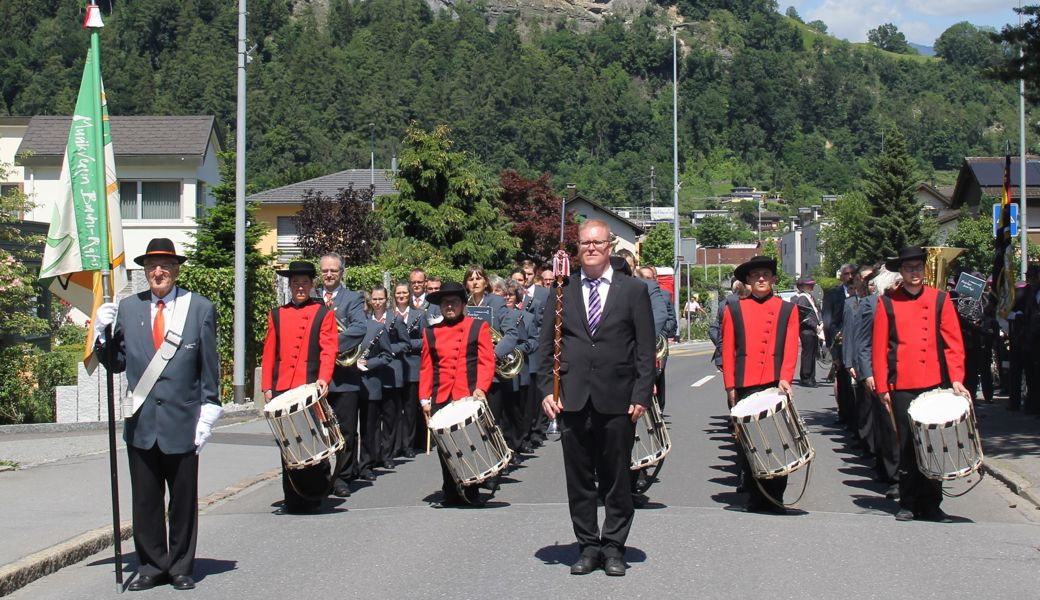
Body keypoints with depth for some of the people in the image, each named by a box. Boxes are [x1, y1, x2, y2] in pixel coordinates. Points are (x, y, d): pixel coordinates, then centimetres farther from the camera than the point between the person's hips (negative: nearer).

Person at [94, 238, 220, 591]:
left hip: (183, 422, -2)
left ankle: (181, 568, 18)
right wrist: (103, 334, -7)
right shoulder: (127, 309, 7)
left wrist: (208, 414, -4)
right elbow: (116, 364, 9)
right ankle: (151, 566, 18)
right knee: (145, 502, 7)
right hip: (141, 423, 2)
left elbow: (209, 367, 1)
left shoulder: (200, 309, 2)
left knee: (183, 501, 7)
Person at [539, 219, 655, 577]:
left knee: (616, 480, 4)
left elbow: (646, 349, 2)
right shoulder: (563, 292, 9)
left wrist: (641, 396, -6)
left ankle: (614, 547, 14)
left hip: (617, 400, -2)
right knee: (579, 480, 6)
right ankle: (588, 547, 16)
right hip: (573, 399, 2)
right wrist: (547, 390, -1)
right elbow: (546, 346, 10)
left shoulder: (634, 291, 4)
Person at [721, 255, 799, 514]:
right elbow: (728, 349, 9)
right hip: (745, 386, 0)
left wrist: (785, 379, -11)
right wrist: (730, 386, 2)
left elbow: (791, 348, 3)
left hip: (776, 386, 0)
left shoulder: (788, 309, 11)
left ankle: (775, 498, 7)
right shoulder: (734, 309, 11)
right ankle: (755, 497, 10)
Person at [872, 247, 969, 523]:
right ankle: (908, 504, 13)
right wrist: (882, 387, 1)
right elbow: (879, 348, 5)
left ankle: (931, 505, 12)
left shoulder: (940, 300, 6)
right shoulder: (888, 303, 4)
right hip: (902, 386, -1)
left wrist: (956, 379, -6)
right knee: (907, 446, 3)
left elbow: (954, 343, 4)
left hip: (935, 385, 1)